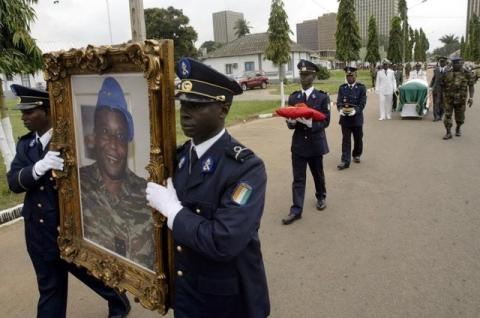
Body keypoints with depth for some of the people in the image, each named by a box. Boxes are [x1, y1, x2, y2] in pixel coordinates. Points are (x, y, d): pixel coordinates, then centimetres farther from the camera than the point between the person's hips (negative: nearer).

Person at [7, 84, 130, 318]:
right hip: (39, 232, 5)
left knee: (94, 274, 15)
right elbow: (13, 182, -8)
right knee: (49, 289, 18)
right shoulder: (25, 144, 4)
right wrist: (37, 168, -26)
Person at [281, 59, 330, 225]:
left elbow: (325, 121, -11)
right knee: (298, 178, 1)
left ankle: (321, 197, 42)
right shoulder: (293, 97, 2)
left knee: (318, 174, 17)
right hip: (298, 144, 2)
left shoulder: (322, 97, -6)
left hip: (315, 143, -1)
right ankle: (296, 209, 4)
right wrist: (291, 121, -21)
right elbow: (290, 123, 3)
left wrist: (310, 123, -28)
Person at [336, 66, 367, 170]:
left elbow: (362, 103, -7)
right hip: (345, 118, 1)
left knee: (358, 139, 13)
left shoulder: (361, 87, -1)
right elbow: (339, 102, 1)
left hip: (357, 118, -1)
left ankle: (356, 155, 36)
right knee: (346, 140, -1)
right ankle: (345, 161, -1)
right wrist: (341, 109, -20)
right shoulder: (342, 88, 6)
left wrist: (355, 110, -24)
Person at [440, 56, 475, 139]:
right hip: (449, 98, 1)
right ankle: (448, 133, -4)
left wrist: (471, 97, -14)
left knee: (460, 116, 9)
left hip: (460, 99, 0)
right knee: (447, 115, -8)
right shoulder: (448, 73, 1)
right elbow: (443, 85, 9)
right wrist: (442, 96, 9)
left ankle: (458, 128, 36)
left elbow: (471, 86, -4)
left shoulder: (467, 73, -3)